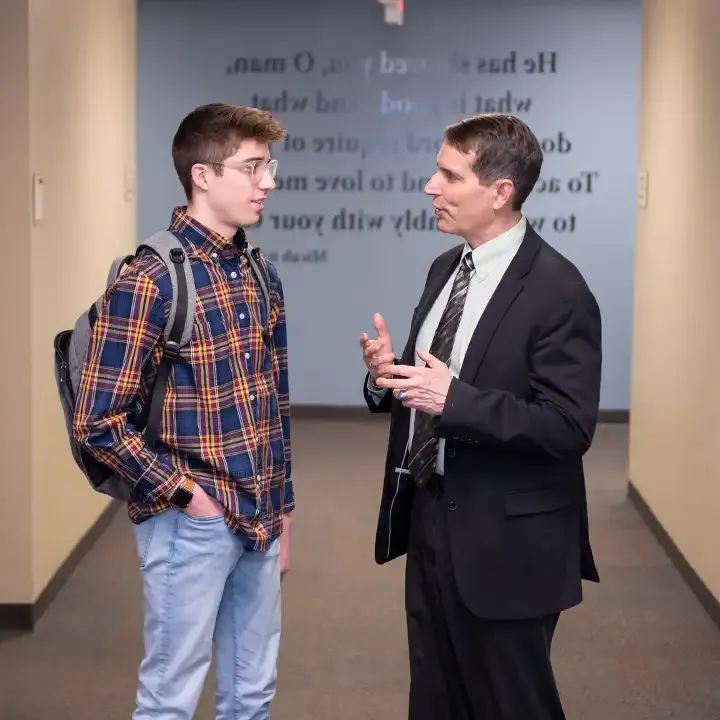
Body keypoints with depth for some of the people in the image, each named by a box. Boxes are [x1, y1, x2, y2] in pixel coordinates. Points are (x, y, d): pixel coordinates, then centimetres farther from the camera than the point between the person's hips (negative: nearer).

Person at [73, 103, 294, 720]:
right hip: (191, 524, -7)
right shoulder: (150, 280, -16)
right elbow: (98, 423, -17)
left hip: (258, 522, 7)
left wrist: (281, 513, 14)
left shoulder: (261, 277, 7)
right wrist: (183, 492, -13)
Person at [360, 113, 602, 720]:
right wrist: (389, 375, -6)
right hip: (428, 514, 8)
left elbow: (569, 426, -23)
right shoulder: (447, 269, 8)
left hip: (502, 538, -8)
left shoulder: (556, 290, -18)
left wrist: (455, 399, -28)